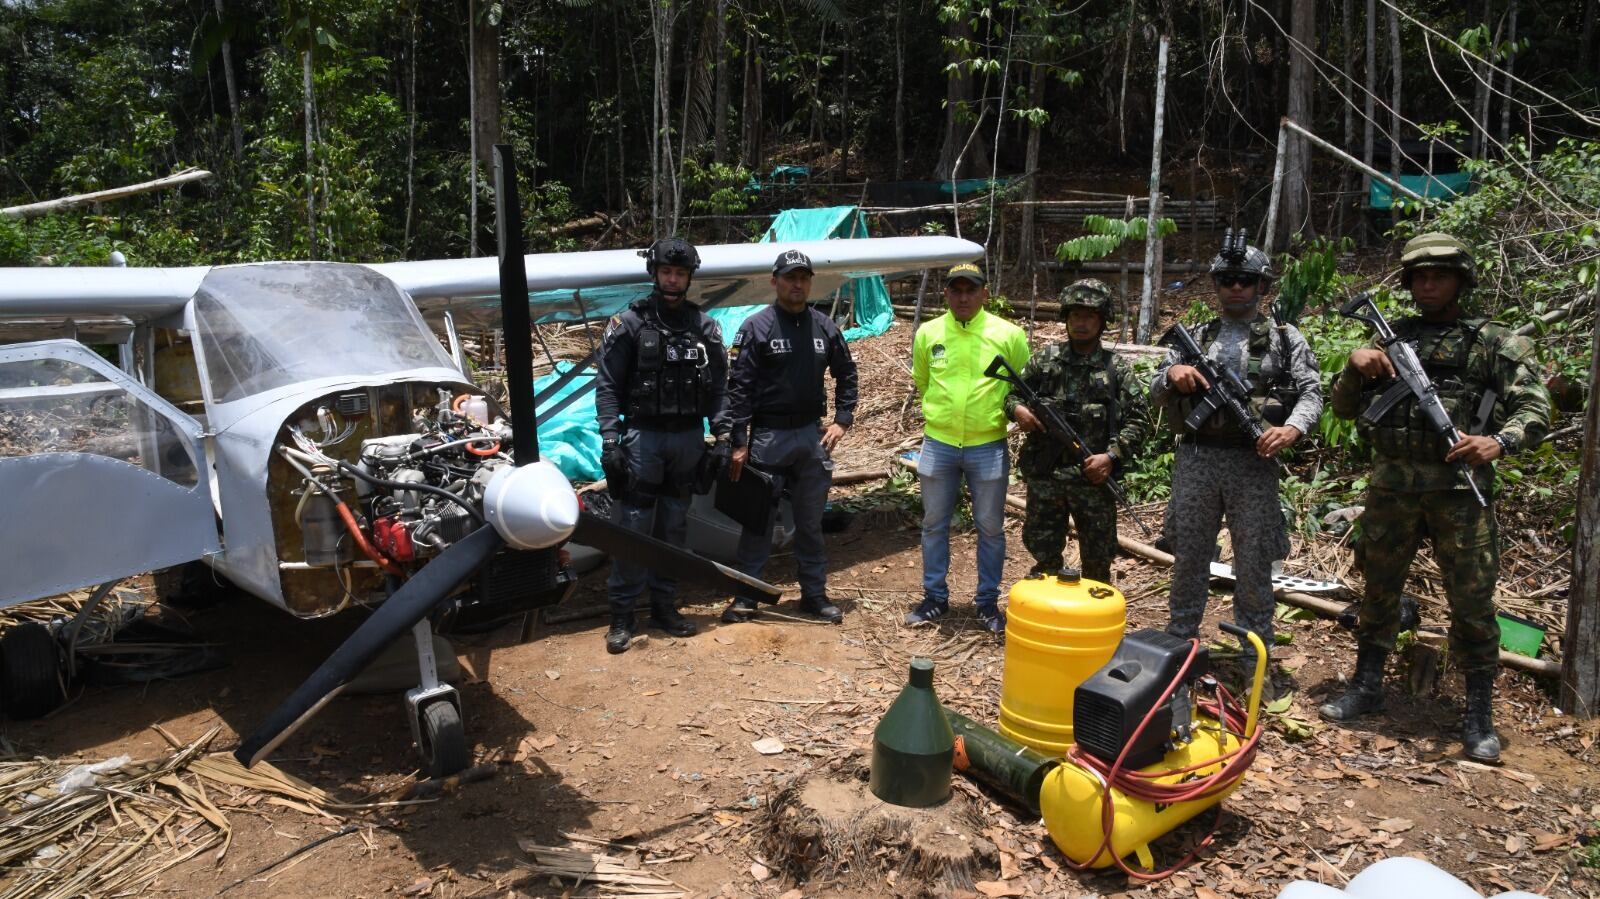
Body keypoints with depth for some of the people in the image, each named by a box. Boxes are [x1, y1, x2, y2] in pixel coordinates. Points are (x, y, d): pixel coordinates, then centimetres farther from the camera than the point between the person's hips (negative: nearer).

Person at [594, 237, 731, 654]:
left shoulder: (704, 327, 6)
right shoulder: (630, 323, -3)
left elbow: (717, 389, 7)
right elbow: (607, 386, -5)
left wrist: (723, 438, 0)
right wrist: (610, 440, -13)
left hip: (688, 439, 3)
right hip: (643, 436, -3)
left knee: (673, 527, 11)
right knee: (632, 527, -2)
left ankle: (664, 607, 23)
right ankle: (621, 615, 7)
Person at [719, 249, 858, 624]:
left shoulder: (825, 327, 5)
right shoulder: (756, 327, -7)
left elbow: (847, 375, 16)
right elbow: (738, 388, -9)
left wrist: (842, 420, 5)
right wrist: (739, 443, -11)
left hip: (812, 435, 4)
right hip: (768, 435, -3)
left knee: (811, 520, 12)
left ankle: (815, 593, 23)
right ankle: (746, 595, 16)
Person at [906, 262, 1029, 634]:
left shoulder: (1008, 334, -5)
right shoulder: (927, 333, 1)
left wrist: (1014, 409, -4)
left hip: (988, 446, -2)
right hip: (938, 444, 2)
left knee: (990, 528, 8)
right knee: (934, 524, 11)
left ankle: (988, 602, 22)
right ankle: (935, 597, 26)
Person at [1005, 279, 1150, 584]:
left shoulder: (1117, 368, -1)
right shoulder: (1045, 359, 4)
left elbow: (1139, 420, -1)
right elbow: (1012, 393, 12)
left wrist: (1112, 456, -13)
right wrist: (1017, 408, -11)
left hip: (1094, 480, -1)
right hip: (1044, 479, 1)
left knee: (1097, 561, 11)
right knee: (1044, 558, 11)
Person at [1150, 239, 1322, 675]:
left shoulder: (1286, 338, 8)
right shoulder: (1194, 338, 13)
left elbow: (1311, 393, 0)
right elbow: (1155, 395, 12)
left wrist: (1292, 428, -21)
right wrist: (1171, 374, -11)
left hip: (1253, 463, -2)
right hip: (1194, 459, 2)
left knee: (1254, 567, 3)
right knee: (1188, 559, 10)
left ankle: (1255, 663, 14)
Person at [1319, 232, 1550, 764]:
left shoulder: (1495, 343, 3)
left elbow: (1535, 412, -3)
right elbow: (1343, 409, 13)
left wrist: (1499, 441, -23)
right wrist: (1355, 368, -6)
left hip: (1460, 489, -3)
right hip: (1391, 489, 3)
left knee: (1472, 602, 0)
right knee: (1379, 592, 12)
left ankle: (1479, 716, 13)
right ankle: (1366, 688, 26)